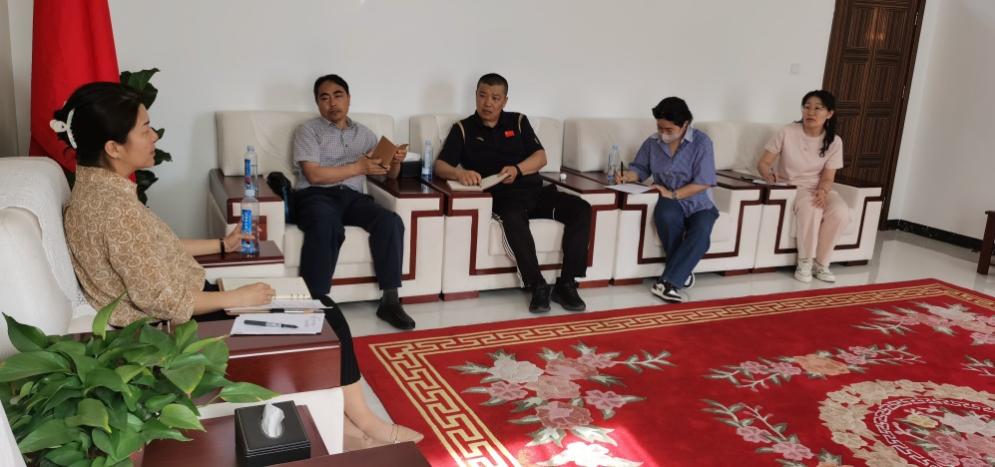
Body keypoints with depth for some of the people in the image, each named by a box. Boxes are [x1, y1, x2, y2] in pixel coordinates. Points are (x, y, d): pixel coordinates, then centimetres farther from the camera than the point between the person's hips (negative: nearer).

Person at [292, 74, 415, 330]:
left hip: (352, 196, 4)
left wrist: (396, 161, -4)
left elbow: (390, 174, 20)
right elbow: (314, 175, -8)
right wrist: (358, 167, -11)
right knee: (327, 225, -39)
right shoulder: (308, 130, 7)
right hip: (316, 195, -4)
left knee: (390, 221, -26)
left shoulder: (363, 133, 20)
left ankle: (390, 301, -23)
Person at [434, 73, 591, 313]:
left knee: (581, 209, -20)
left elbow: (541, 157, 8)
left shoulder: (518, 121, 17)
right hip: (503, 195, -4)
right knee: (513, 218, -39)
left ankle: (566, 284, -19)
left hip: (534, 190, 4)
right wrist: (459, 173, -26)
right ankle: (538, 286, -29)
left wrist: (517, 170, -13)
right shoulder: (463, 129, 9)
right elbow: (440, 166, -2)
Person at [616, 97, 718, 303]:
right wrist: (628, 175, -12)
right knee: (667, 215, -36)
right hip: (670, 202, 2)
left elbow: (703, 182, -16)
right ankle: (682, 272, -17)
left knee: (700, 234, -34)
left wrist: (673, 194, -25)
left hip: (698, 204, -2)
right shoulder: (652, 142, 0)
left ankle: (666, 282, -27)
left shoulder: (701, 142, -11)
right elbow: (640, 168, 11)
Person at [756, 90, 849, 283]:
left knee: (840, 212, -27)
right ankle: (805, 262, -16)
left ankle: (821, 263, -9)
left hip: (817, 188, 3)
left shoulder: (834, 141, -4)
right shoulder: (787, 133, -12)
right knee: (811, 208, -35)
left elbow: (828, 178, -4)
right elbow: (763, 163, -10)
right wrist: (768, 174, -33)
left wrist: (822, 191, -27)